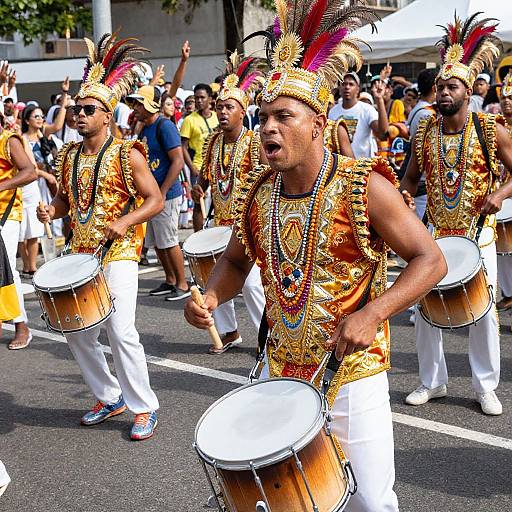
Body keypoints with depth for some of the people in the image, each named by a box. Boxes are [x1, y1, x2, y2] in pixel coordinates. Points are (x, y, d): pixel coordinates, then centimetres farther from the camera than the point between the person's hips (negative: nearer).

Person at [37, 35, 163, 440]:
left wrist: (125, 221, -24)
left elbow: (155, 200, -8)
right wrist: (51, 210, -3)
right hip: (79, 254, 7)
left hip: (118, 253, -7)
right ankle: (110, 397, 27)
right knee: (77, 333, 9)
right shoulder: (69, 156, 9)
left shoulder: (127, 155, -8)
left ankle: (144, 407, 2)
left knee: (121, 331, -14)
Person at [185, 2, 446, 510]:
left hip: (352, 371, -4)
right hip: (280, 368, 4)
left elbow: (430, 261, -15)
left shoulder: (363, 187, -16)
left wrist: (370, 314, -29)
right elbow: (235, 261, 13)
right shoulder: (258, 191, -1)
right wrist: (211, 296, -9)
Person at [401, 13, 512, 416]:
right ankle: (432, 382, 22)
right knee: (424, 309, 6)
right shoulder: (425, 131, 0)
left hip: (477, 234, -3)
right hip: (433, 234, 3)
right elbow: (411, 177, 12)